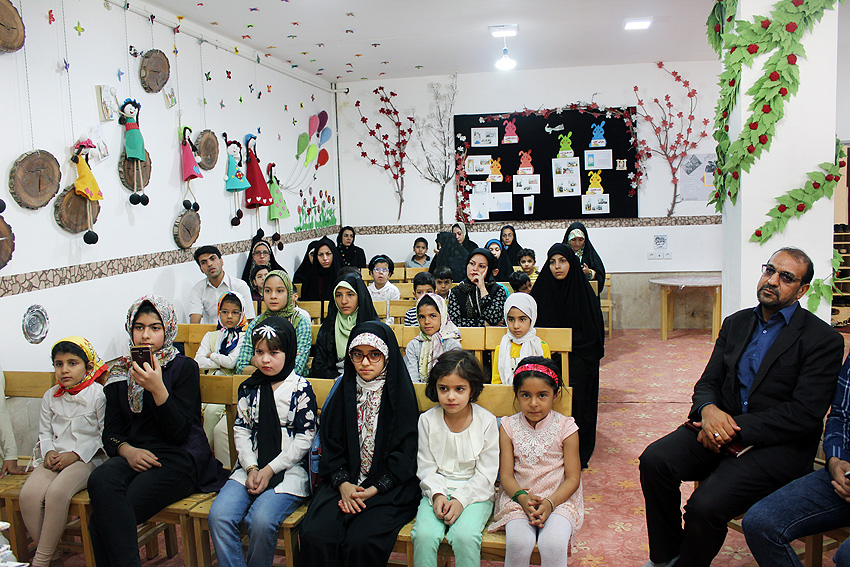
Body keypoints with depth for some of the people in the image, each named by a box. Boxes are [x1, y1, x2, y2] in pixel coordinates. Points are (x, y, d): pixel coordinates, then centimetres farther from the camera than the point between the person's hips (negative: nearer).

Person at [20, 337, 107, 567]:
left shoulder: (98, 395, -5)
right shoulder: (51, 396, 14)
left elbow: (105, 435, -6)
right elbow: (45, 432, 19)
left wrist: (75, 455, -14)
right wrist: (49, 452, -3)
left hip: (86, 459, -5)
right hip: (55, 459, 6)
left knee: (57, 492, -30)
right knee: (28, 494, -21)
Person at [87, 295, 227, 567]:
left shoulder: (184, 367, 1)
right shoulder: (121, 371, 15)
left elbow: (179, 433, -7)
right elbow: (110, 431, 12)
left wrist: (157, 389, -20)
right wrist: (127, 450, -11)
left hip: (179, 459, -4)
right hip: (133, 456, 4)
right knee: (100, 480, -31)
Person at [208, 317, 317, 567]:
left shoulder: (301, 389, -2)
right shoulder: (249, 388, 12)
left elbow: (305, 438, -5)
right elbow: (241, 430, 10)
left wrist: (270, 469, -10)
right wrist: (251, 468, -5)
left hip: (289, 470, -4)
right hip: (251, 467, 5)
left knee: (261, 520, -27)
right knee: (218, 515, -19)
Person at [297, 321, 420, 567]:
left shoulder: (401, 394, -1)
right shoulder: (345, 391, 10)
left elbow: (405, 453, -3)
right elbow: (330, 443, 8)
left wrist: (374, 489, -13)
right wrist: (343, 484, -8)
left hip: (388, 487, -3)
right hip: (345, 480, 3)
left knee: (361, 542, -27)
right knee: (314, 536, -21)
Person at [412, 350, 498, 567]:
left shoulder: (486, 421, -5)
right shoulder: (427, 420, 0)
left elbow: (486, 473, -4)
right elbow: (426, 467, 4)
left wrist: (461, 499, -15)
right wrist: (437, 494, -13)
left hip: (475, 493, -1)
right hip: (437, 491, 2)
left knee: (465, 536, -28)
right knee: (424, 535, -25)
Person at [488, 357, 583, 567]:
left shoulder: (565, 427, -1)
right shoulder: (509, 427, 3)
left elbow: (573, 478, -2)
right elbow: (506, 474, 1)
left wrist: (550, 502, -17)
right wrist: (522, 497, -19)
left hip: (559, 498, -1)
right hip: (518, 497, 1)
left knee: (553, 545, -29)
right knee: (519, 543, -27)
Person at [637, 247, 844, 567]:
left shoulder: (824, 340, -6)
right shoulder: (736, 323, 13)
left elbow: (805, 415, -15)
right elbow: (708, 382, 11)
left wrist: (735, 428, -20)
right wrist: (708, 409, -14)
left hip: (779, 444, -5)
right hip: (722, 426, 5)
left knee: (705, 505, -28)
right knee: (655, 460, -20)